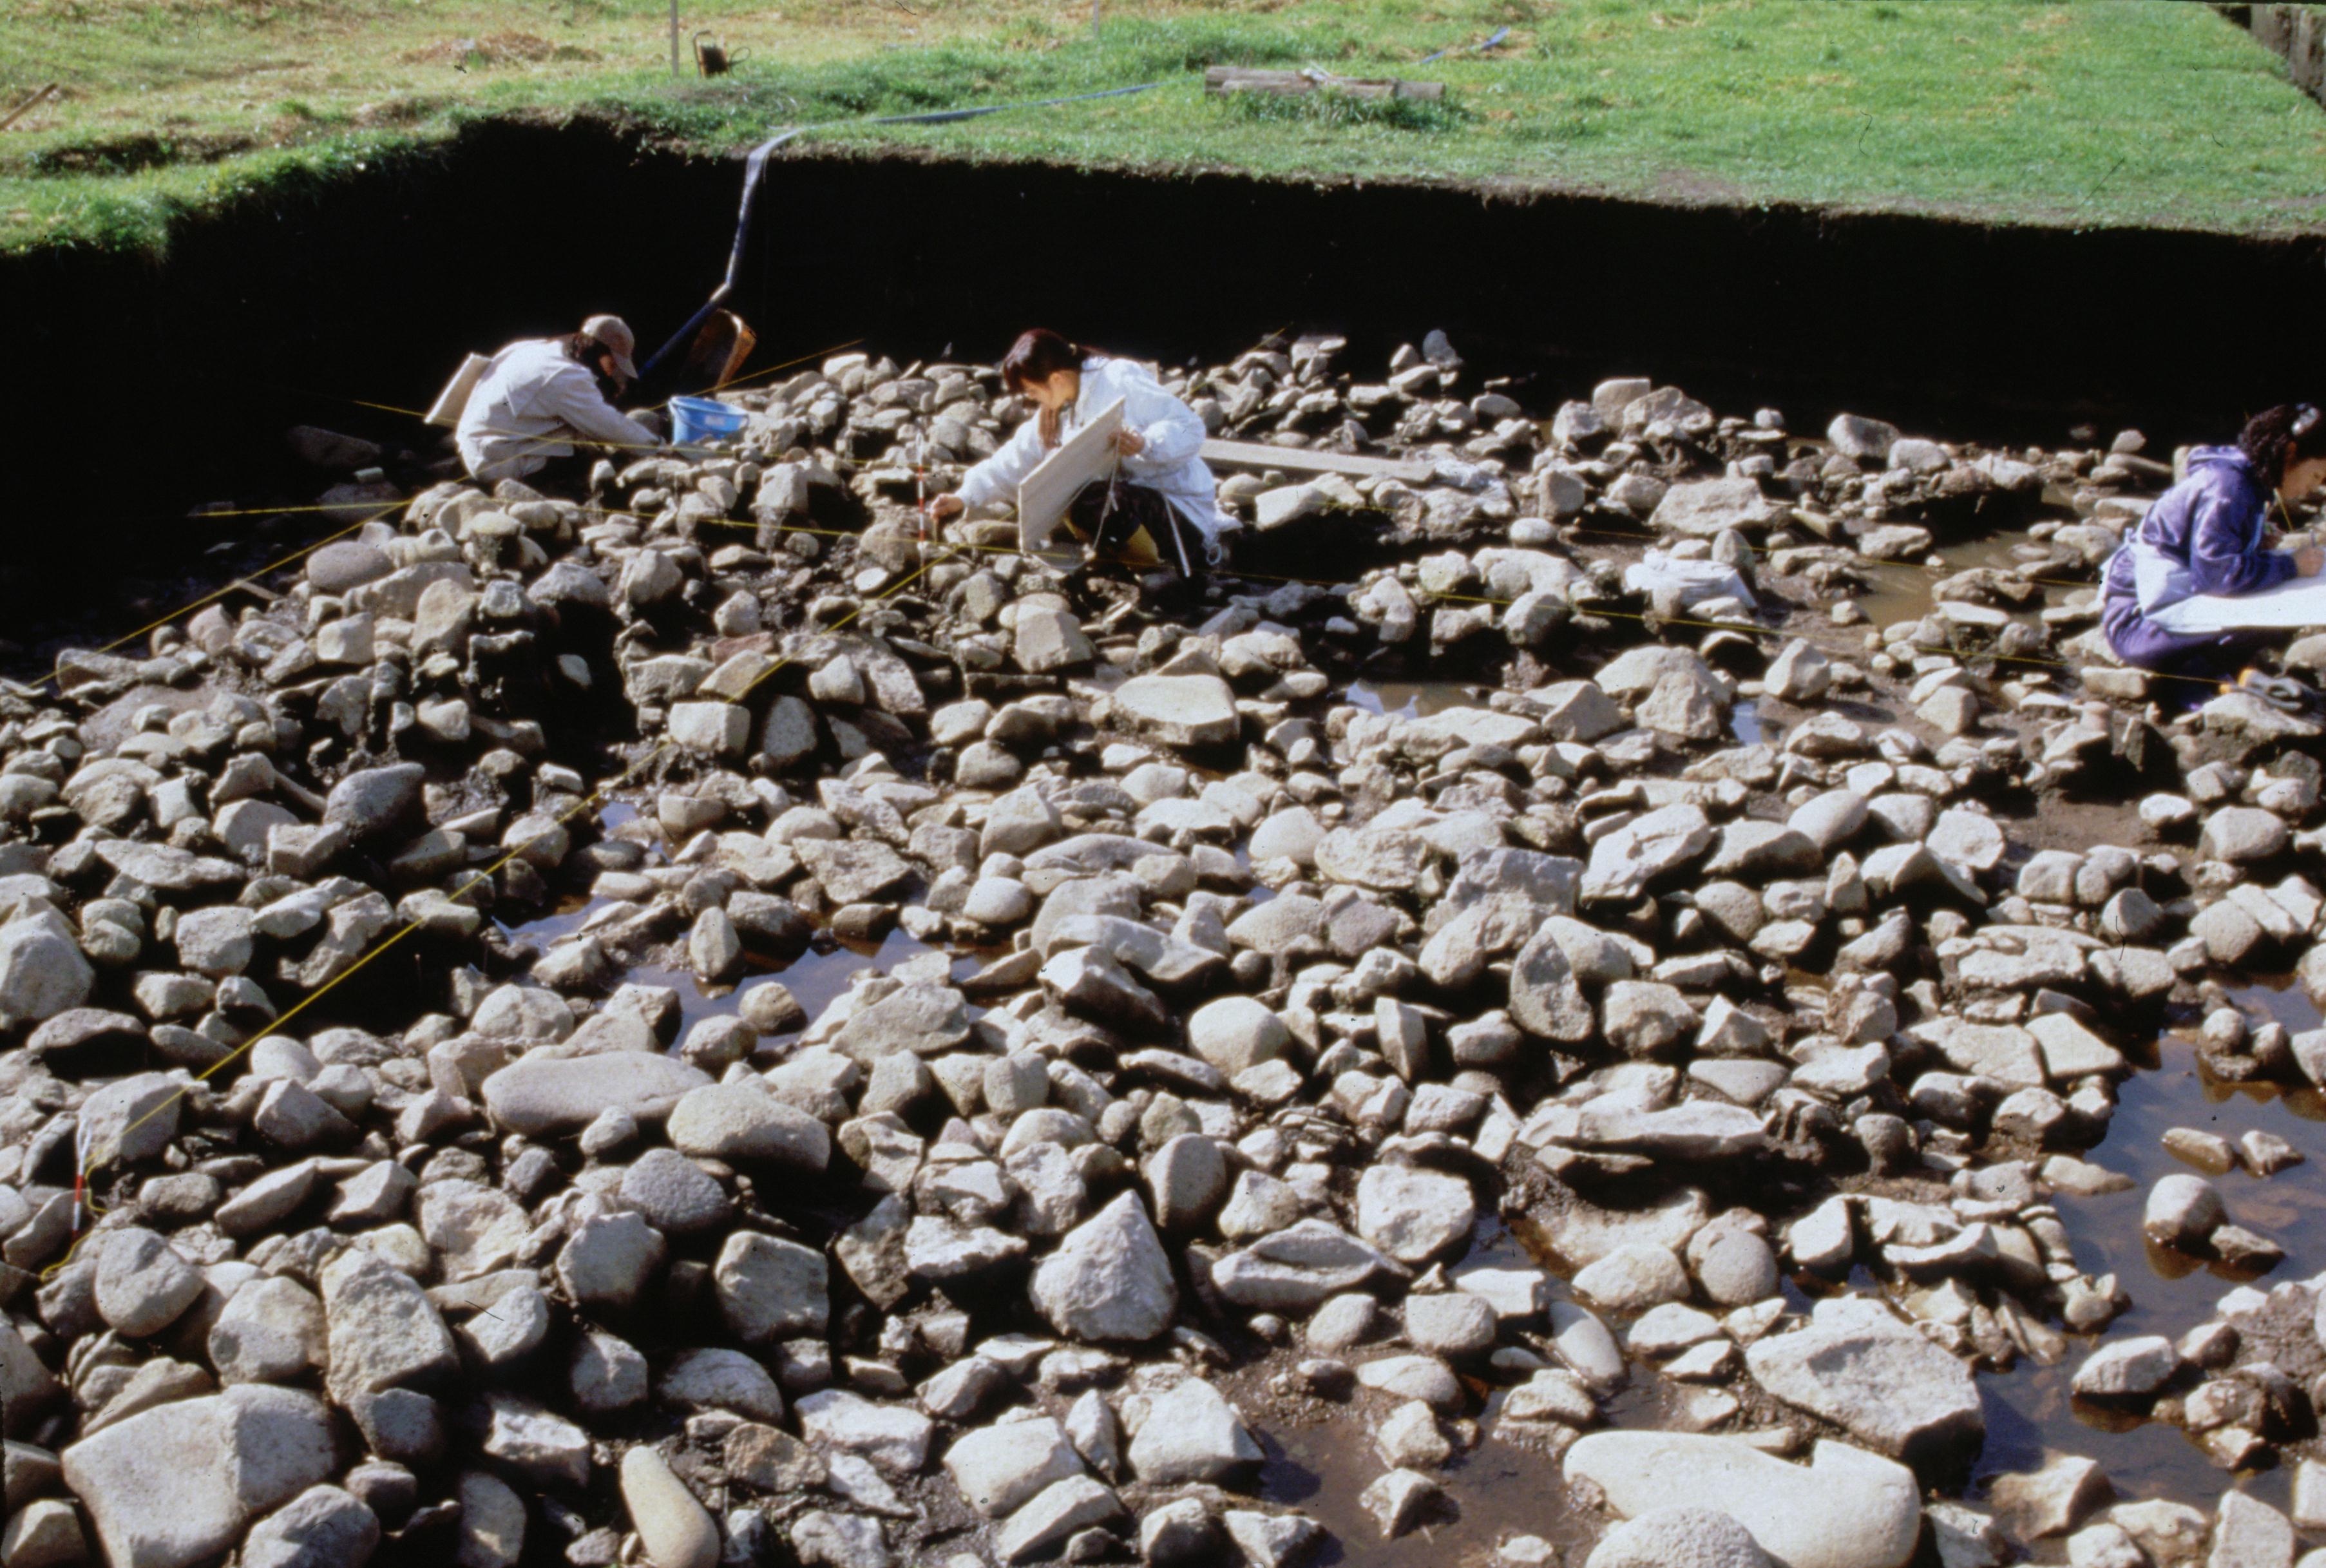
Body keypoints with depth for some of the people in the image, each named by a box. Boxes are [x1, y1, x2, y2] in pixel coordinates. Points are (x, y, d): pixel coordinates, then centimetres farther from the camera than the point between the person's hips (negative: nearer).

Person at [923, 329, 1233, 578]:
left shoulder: (1123, 382, -17)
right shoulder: (1061, 409, 9)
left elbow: (1191, 430, -21)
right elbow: (1017, 458, 8)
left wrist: (1145, 444, -38)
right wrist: (964, 497, 1)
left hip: (1182, 507, -9)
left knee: (1090, 504, -33)